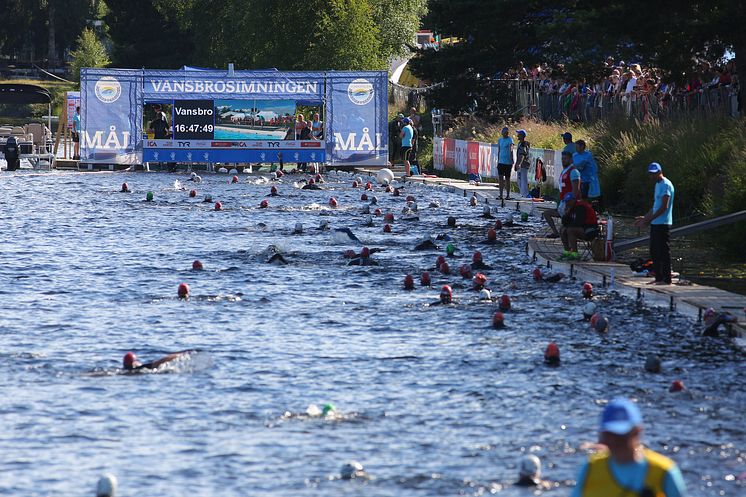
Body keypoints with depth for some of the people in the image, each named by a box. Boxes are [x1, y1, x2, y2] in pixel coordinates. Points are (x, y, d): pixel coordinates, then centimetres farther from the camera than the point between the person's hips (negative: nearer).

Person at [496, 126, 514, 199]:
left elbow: (511, 150, -14)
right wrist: (498, 161, 17)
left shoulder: (510, 140, -5)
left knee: (507, 179, 2)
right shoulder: (500, 140, 11)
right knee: (500, 178, -2)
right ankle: (501, 195, 1)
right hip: (501, 162, 5)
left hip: (508, 162, -5)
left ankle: (508, 195, 11)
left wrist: (512, 160, -24)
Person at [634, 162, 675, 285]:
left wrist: (649, 219, -19)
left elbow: (664, 206, -19)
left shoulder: (666, 185, -13)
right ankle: (659, 278, 17)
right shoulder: (658, 184, 18)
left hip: (663, 223, -10)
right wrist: (645, 217, 17)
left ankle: (666, 279, -6)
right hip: (655, 224, 10)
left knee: (664, 251, -7)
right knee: (654, 251, 12)